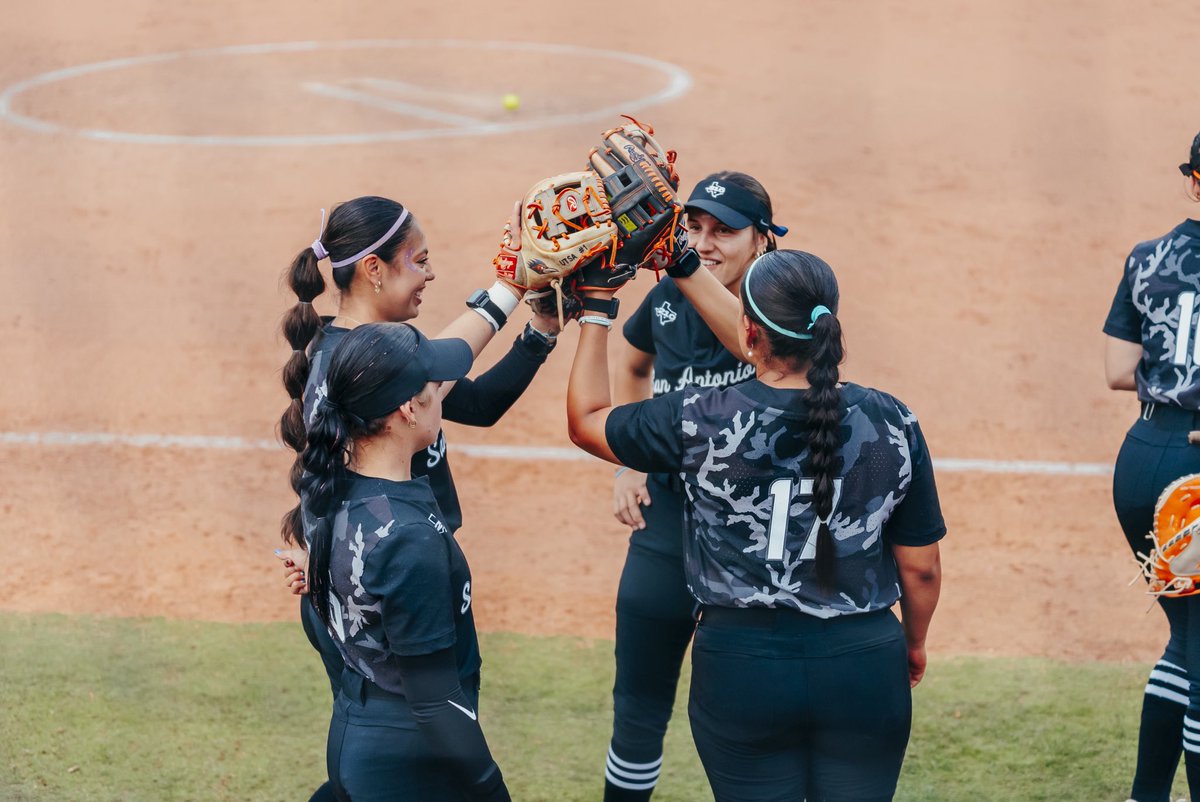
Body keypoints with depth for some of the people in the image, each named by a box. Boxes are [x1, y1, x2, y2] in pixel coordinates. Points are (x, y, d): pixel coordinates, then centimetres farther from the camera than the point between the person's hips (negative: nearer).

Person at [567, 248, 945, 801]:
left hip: (741, 670, -1)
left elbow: (585, 422, 5)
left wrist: (595, 314, 13)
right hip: (864, 668, 1)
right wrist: (914, 644, 19)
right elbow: (921, 568, 1)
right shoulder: (892, 423, -8)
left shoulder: (699, 423, -13)